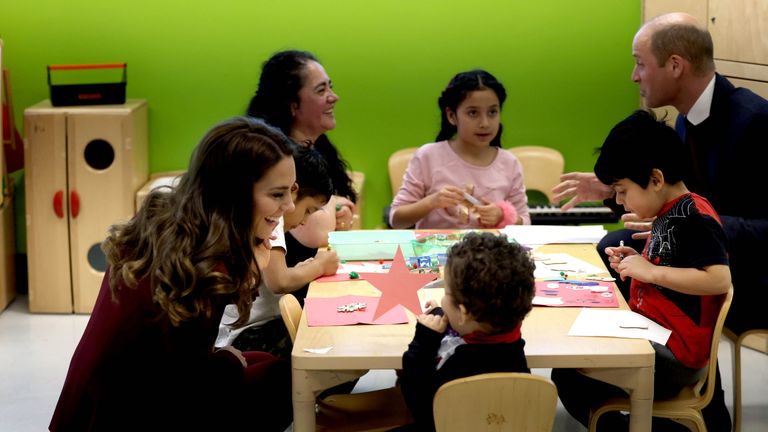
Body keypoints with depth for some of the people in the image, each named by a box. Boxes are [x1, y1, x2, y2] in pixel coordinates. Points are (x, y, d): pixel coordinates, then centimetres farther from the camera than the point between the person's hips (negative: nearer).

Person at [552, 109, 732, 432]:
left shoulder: (695, 219, -19)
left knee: (568, 378, -15)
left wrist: (650, 271, -23)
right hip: (652, 335, 11)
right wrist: (637, 262, 9)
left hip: (674, 360, -11)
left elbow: (719, 279, -30)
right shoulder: (669, 214, 12)